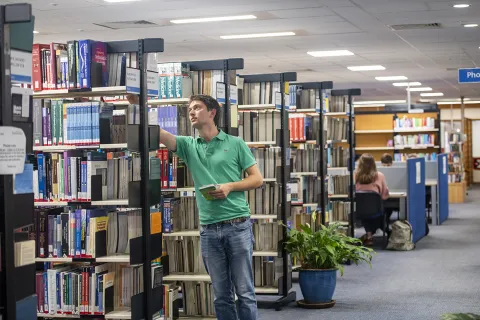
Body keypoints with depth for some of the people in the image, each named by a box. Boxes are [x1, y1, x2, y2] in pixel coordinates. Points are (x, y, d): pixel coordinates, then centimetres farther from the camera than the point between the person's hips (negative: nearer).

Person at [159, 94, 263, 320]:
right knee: (221, 295, 8)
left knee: (245, 292, 1)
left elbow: (257, 179, 4)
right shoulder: (188, 145, 10)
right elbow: (158, 133, -3)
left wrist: (230, 186, -11)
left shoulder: (235, 143, 3)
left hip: (237, 226, -3)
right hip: (209, 230, 3)